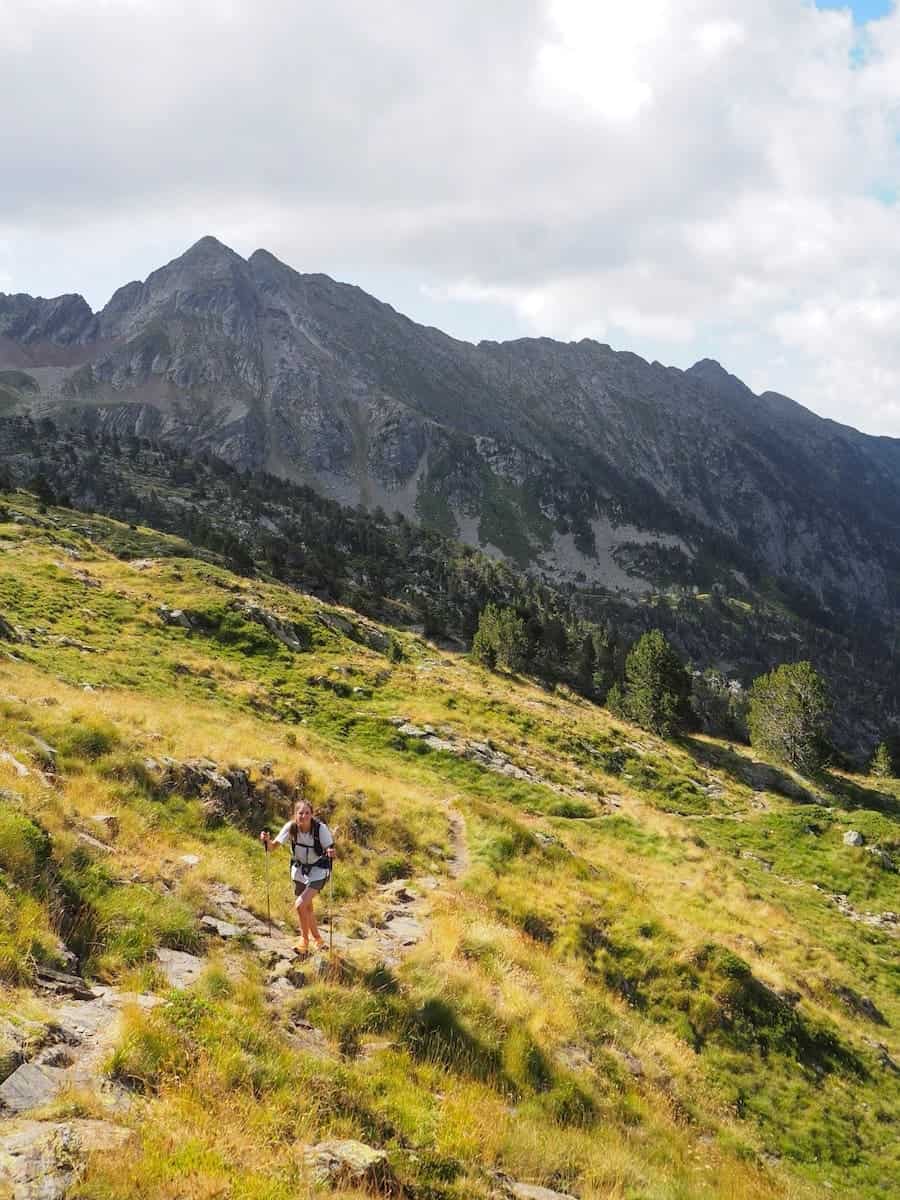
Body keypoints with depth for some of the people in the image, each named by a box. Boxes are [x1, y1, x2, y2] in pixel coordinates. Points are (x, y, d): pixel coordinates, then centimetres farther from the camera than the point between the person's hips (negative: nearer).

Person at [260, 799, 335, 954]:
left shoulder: (320, 828, -26)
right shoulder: (290, 827, -18)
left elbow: (330, 849, -23)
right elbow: (273, 846, -16)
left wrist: (331, 853, -45)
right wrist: (266, 840, -37)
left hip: (318, 870, -4)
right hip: (299, 868, 4)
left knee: (300, 905, -18)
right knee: (307, 908, 15)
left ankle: (304, 941, 4)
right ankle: (318, 940, 38)